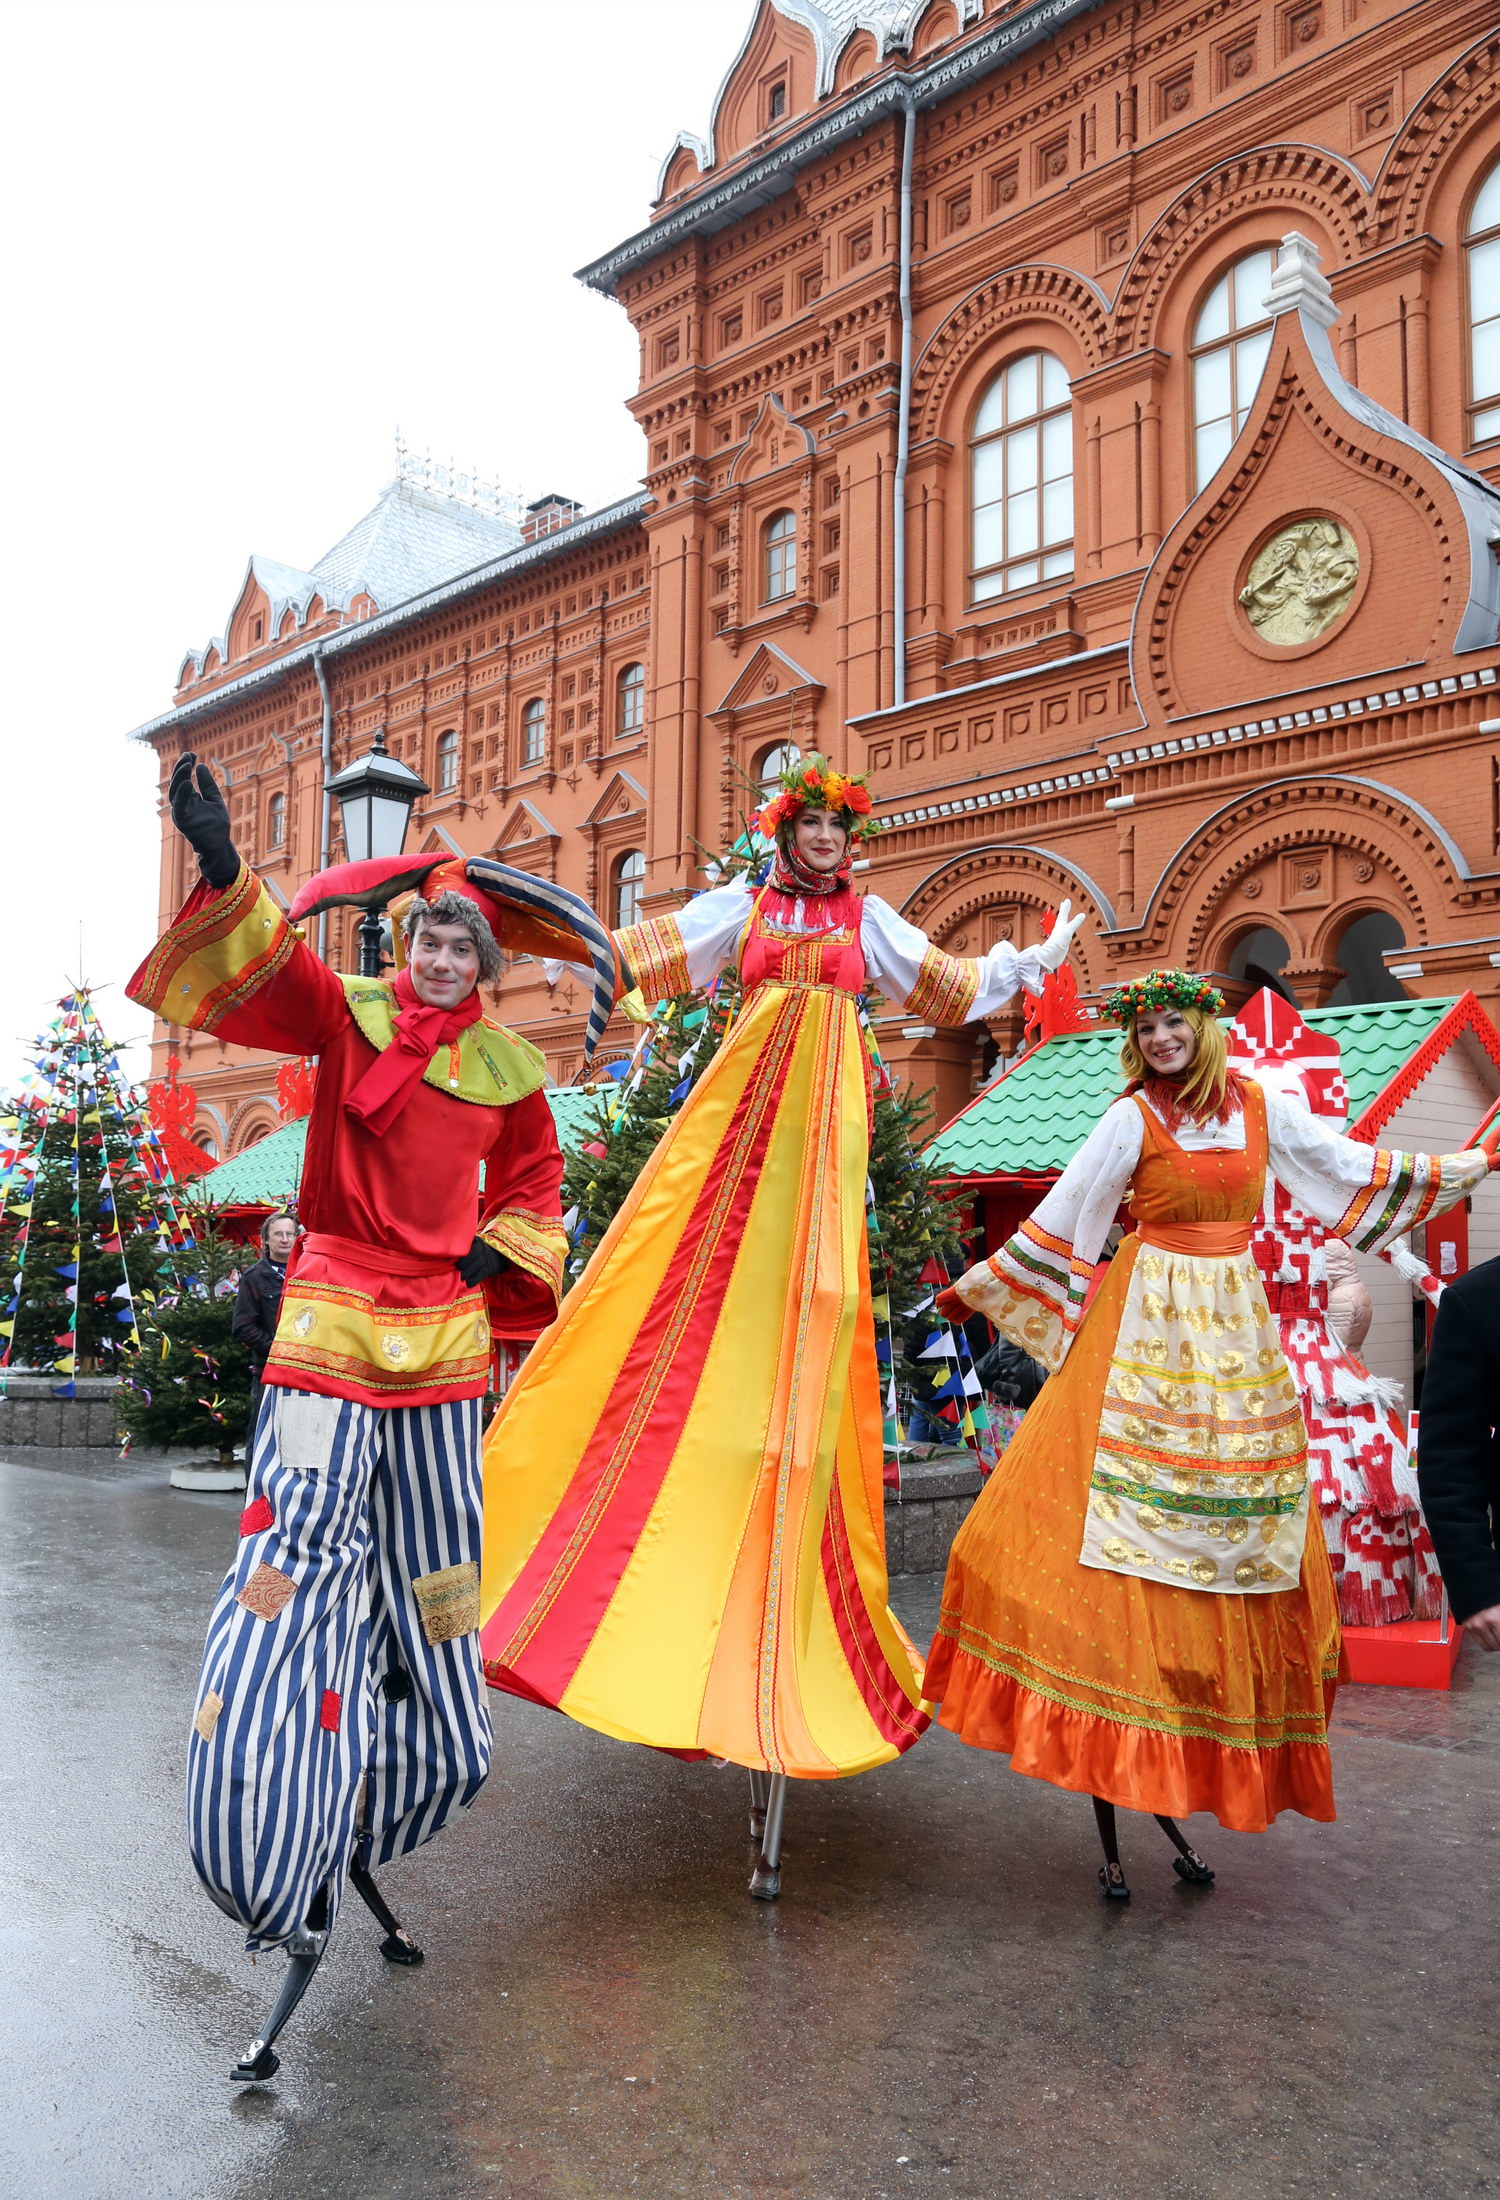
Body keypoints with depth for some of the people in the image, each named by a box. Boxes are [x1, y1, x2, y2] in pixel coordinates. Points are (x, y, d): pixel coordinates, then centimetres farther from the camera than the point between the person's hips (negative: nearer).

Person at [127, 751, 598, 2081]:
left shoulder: (507, 1067, 6)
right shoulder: (344, 1013, -2)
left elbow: (534, 1180, 20)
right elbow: (260, 975, -21)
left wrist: (504, 1248, 3)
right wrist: (224, 872, -38)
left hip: (444, 1338, 4)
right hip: (332, 1322, -4)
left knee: (430, 1571, 10)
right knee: (301, 1549, -11)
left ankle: (343, 1837, 31)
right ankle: (287, 1876, 1)